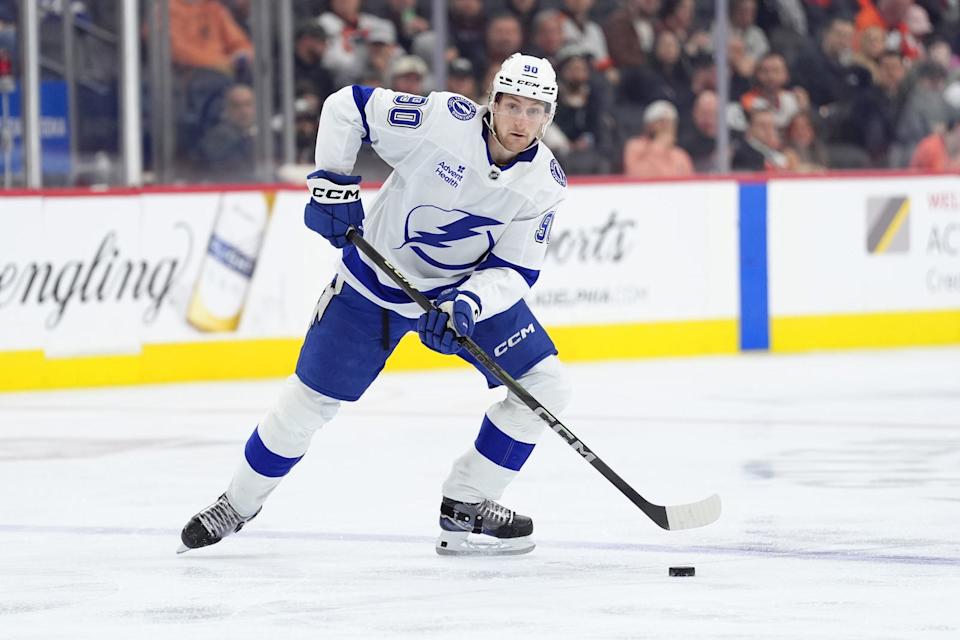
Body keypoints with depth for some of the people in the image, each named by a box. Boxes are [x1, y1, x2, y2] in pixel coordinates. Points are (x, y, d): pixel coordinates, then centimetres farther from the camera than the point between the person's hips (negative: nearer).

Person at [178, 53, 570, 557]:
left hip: (470, 286, 3)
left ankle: (466, 507, 3)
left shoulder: (545, 184, -15)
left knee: (544, 385, -9)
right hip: (376, 275, -3)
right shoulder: (443, 120, -25)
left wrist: (467, 305, -32)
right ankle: (239, 503, 22)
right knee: (311, 398, -1)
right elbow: (347, 107, -15)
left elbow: (513, 270, -14)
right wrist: (332, 184, -19)